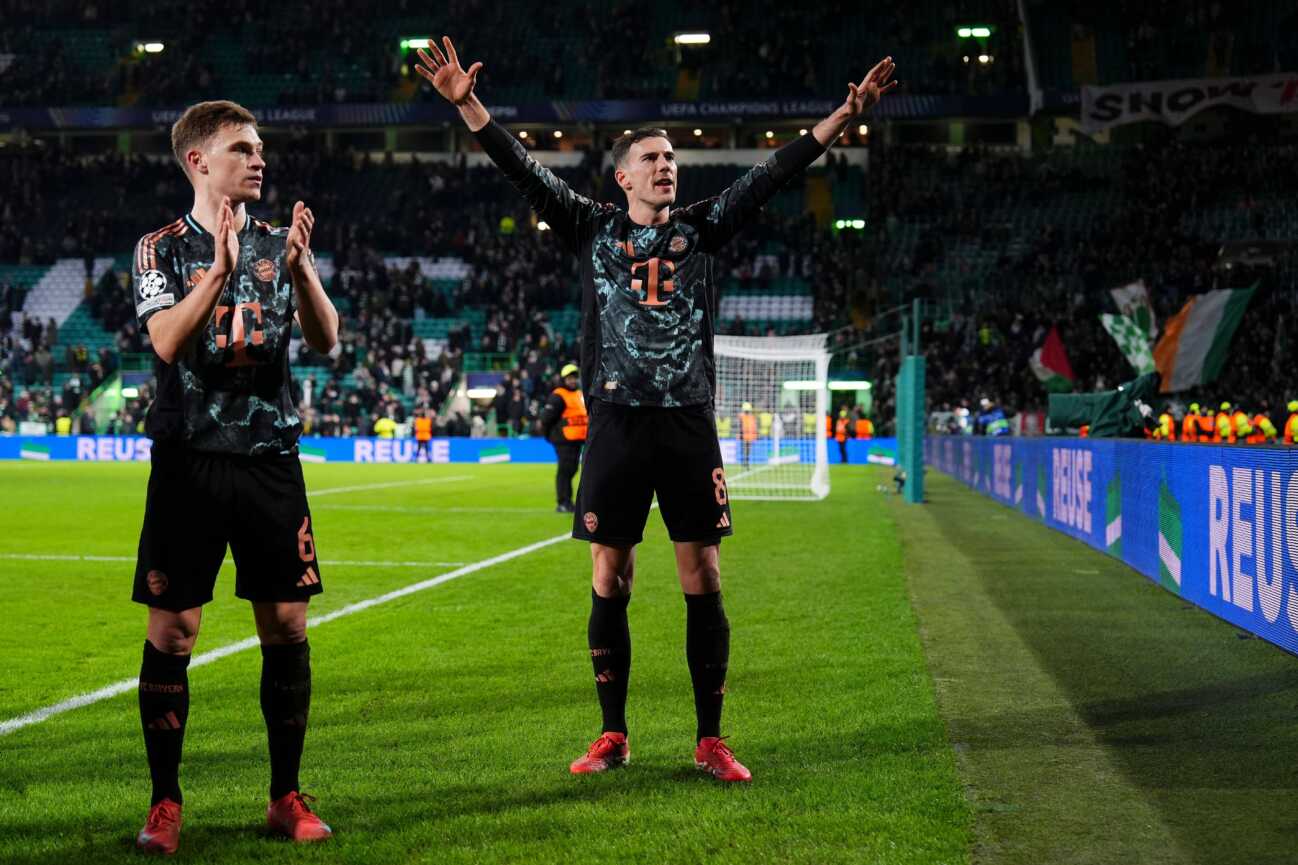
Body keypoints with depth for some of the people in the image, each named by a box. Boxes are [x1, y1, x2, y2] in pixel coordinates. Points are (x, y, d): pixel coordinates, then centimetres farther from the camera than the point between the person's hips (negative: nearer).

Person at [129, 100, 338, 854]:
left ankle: (287, 797, 13)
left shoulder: (281, 244, 10)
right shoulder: (163, 248, 2)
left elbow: (326, 340, 0)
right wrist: (220, 266, -25)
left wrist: (301, 264, -16)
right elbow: (167, 342, -14)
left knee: (287, 627, 2)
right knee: (173, 630, -2)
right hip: (191, 459, -3)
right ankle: (166, 802, 9)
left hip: (271, 458, 3)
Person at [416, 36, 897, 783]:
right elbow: (528, 173, -1)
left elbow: (773, 175, 3)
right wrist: (467, 104, -11)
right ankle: (613, 736, 14)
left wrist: (845, 116, -5)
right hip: (617, 423, 0)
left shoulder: (702, 229, 10)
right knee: (609, 582, 3)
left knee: (704, 582, 1)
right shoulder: (594, 229, 8)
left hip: (689, 425, 1)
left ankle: (711, 741, 8)